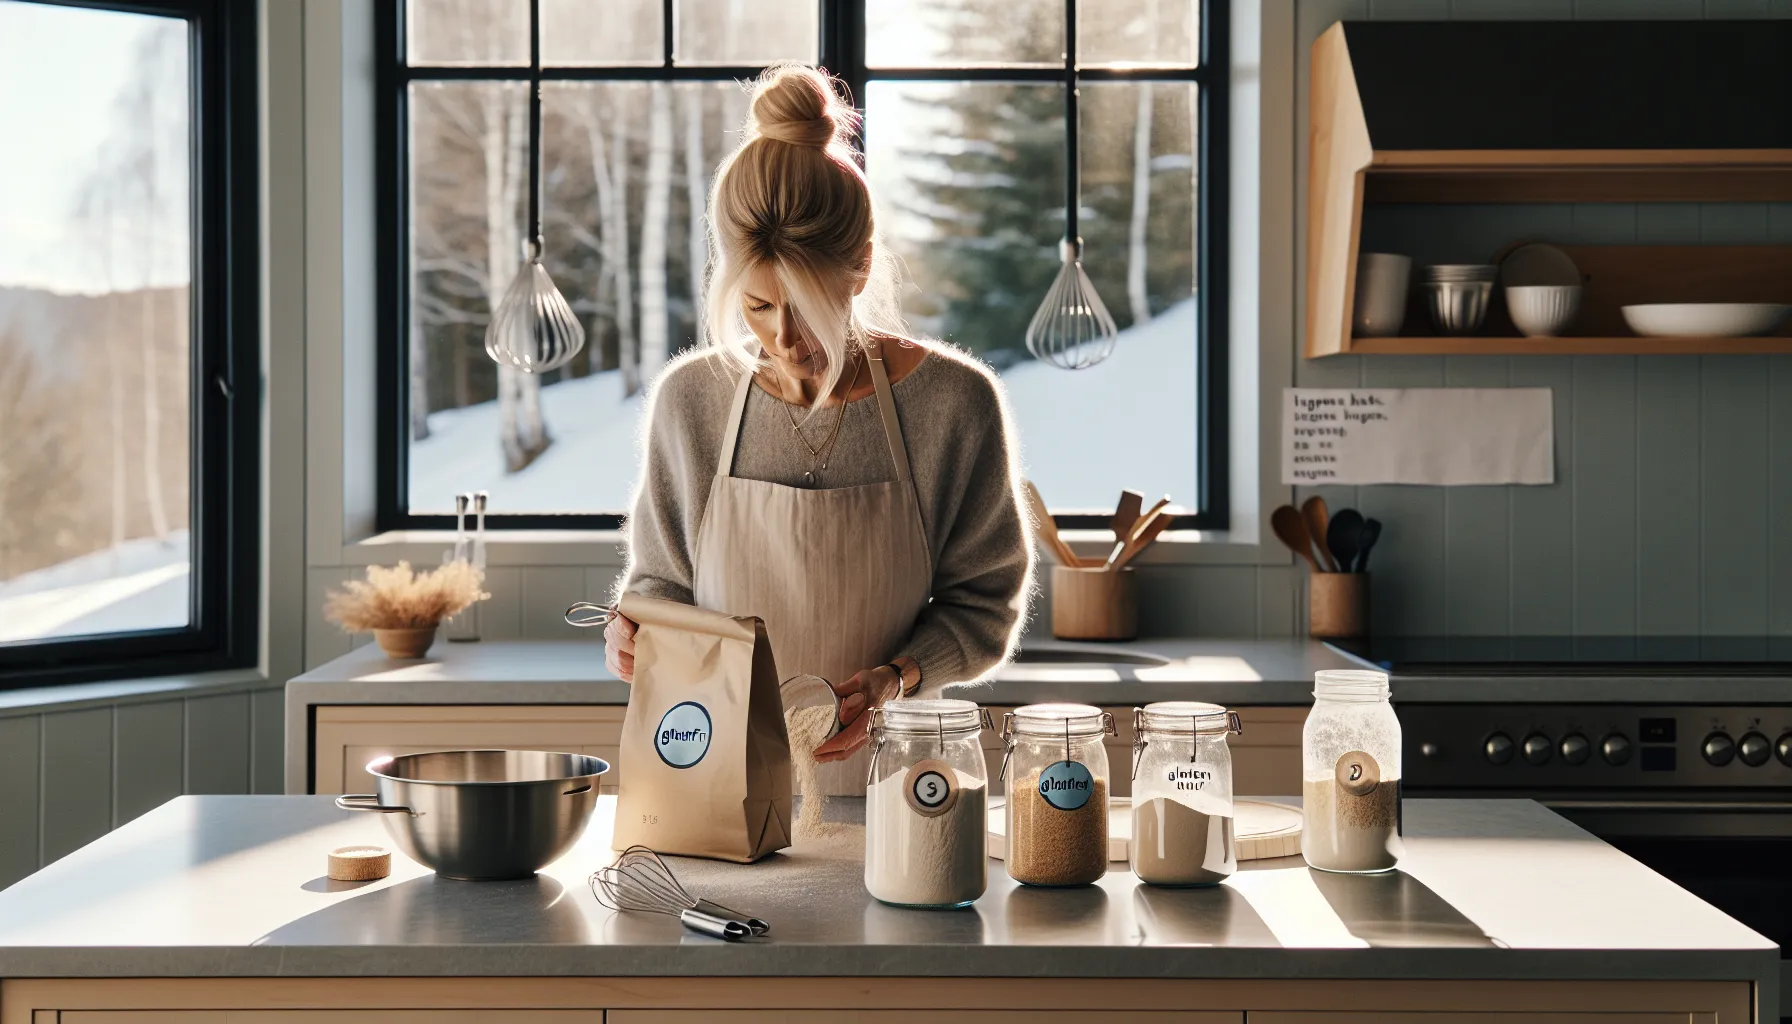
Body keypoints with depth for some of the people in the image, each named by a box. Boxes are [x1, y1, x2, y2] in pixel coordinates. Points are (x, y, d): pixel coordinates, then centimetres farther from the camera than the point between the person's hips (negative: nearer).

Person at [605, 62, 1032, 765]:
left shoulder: (954, 403, -5)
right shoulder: (689, 398, 1)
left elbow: (985, 603, 4)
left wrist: (895, 678, -13)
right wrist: (636, 630, -7)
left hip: (881, 764, -1)